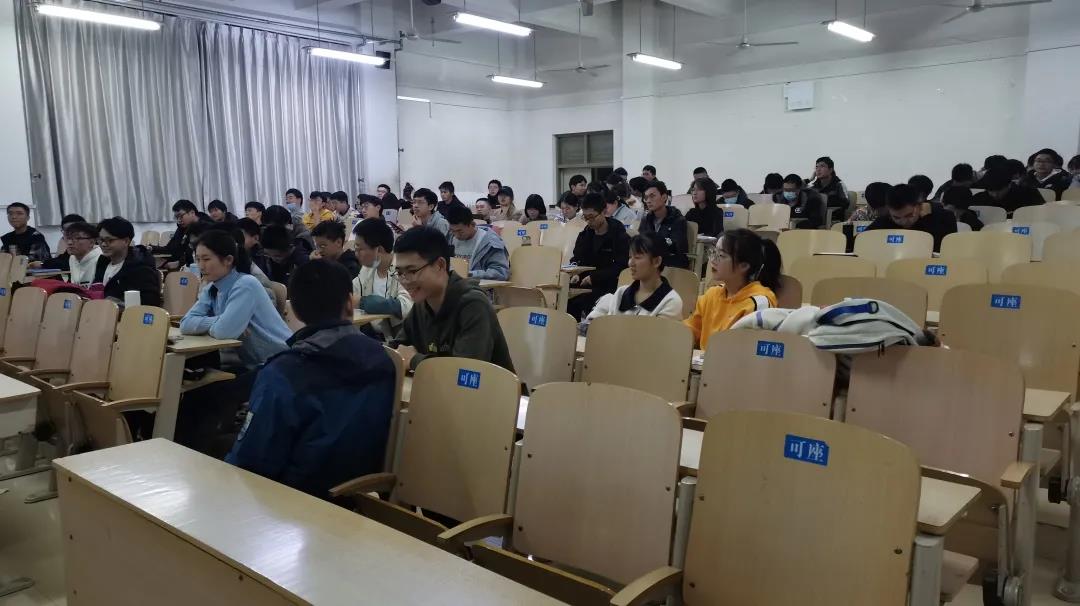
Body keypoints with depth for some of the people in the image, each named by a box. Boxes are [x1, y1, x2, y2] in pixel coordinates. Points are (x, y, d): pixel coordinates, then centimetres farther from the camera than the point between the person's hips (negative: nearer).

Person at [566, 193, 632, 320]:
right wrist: (576, 274, -7)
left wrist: (594, 277, -18)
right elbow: (577, 259, 16)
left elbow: (621, 267, -12)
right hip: (586, 283, 6)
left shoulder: (619, 235, -6)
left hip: (610, 285, -6)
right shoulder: (585, 234, 13)